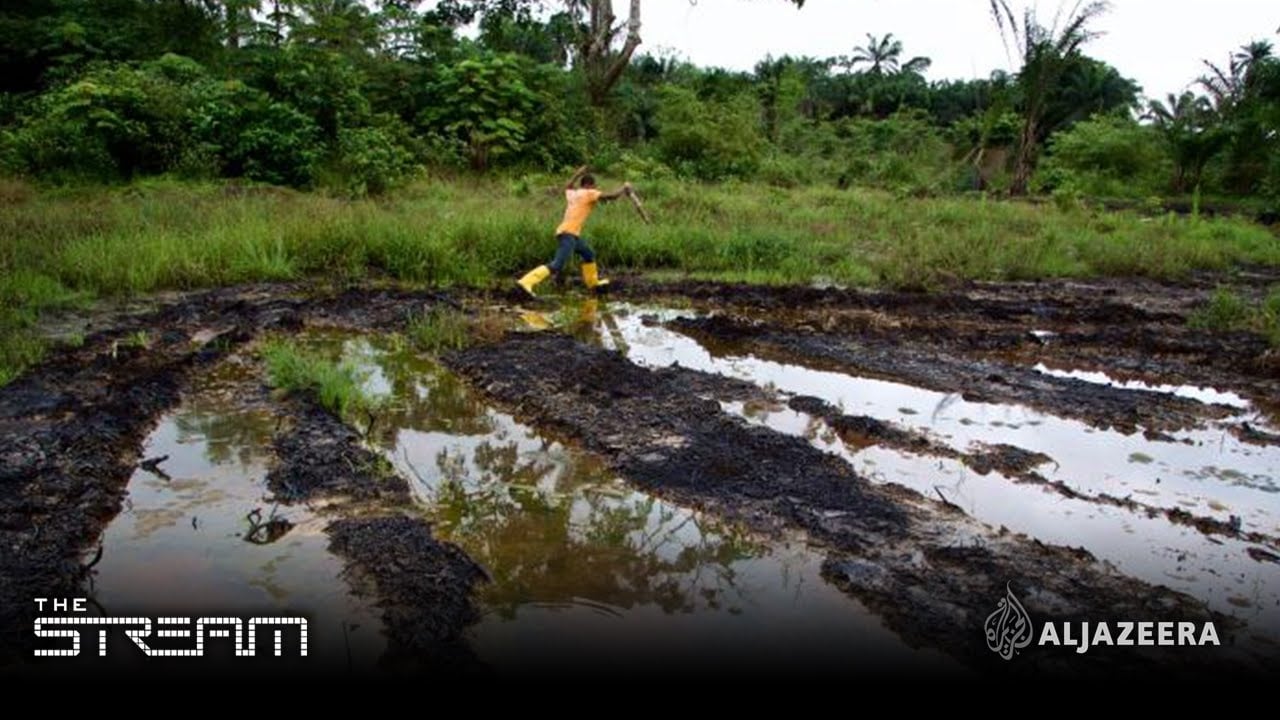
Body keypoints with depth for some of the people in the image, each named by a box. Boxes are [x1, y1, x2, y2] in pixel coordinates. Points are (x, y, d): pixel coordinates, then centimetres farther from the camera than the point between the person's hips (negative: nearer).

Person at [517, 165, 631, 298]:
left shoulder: (572, 194, 21)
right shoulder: (589, 194, -1)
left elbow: (567, 187, 47)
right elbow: (612, 196, -6)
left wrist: (578, 174, 52)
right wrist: (624, 188, 11)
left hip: (571, 233, 10)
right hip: (568, 233, -10)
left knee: (589, 255, 26)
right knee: (557, 265, -17)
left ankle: (592, 283, 41)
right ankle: (527, 282, -27)